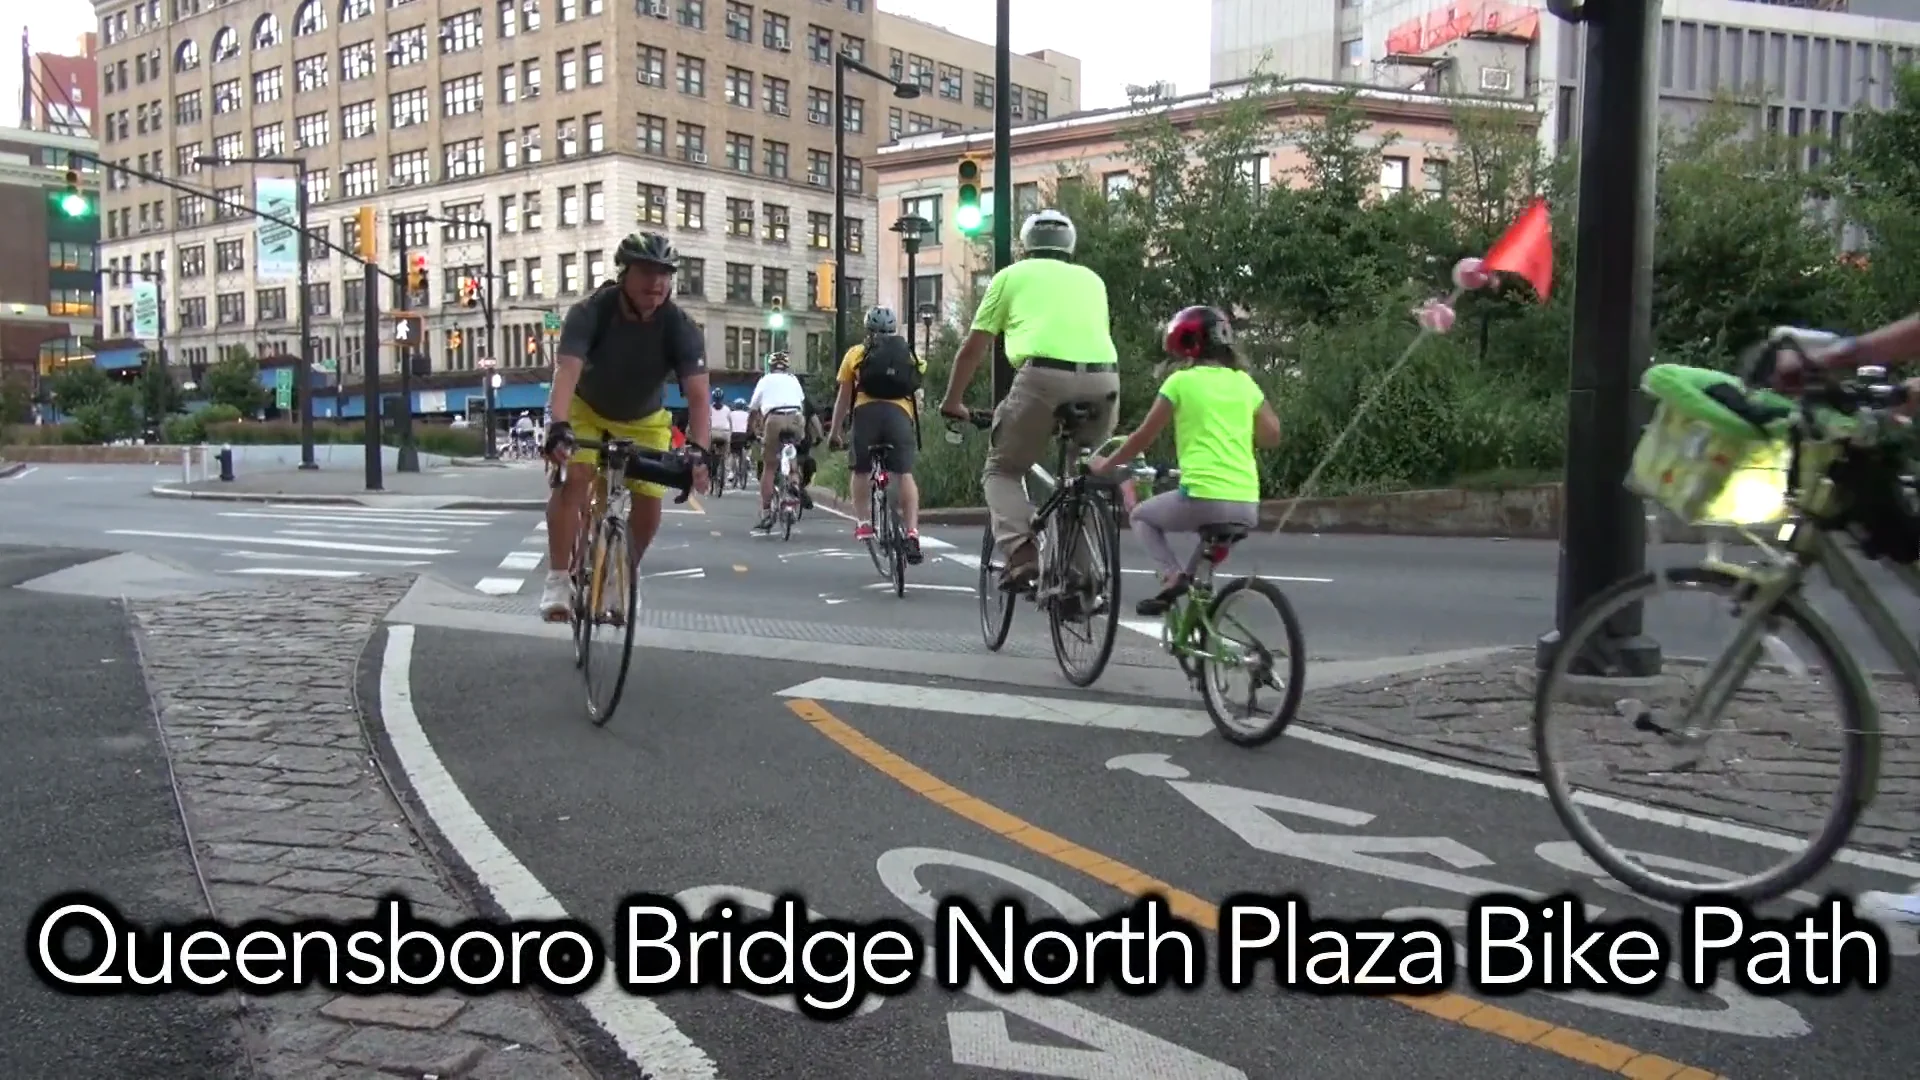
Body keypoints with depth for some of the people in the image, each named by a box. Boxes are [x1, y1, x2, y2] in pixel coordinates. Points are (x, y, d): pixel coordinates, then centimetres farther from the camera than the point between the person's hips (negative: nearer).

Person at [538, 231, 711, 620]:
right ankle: (557, 580, -15)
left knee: (649, 501, -9)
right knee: (572, 478, -24)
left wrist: (698, 449, -54)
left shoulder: (682, 328, -28)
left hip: (645, 420, 2)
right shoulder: (589, 313, -30)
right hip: (588, 410, -1)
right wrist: (558, 426, -60)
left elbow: (698, 396, -37)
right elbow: (567, 372, -43)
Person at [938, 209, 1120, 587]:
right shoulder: (1091, 279, 30)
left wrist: (952, 402, 32)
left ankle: (1021, 552, -8)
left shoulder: (1013, 275, 21)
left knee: (1002, 470, 14)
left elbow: (973, 349, 21)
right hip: (1103, 378, 3)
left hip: (1044, 374, -3)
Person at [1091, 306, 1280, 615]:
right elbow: (1271, 437, 14)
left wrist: (1104, 465, 17)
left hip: (1203, 496, -5)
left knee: (1142, 517, 21)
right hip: (1247, 506, 5)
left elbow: (1144, 437, 4)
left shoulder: (1181, 381, 1)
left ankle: (1173, 573, -3)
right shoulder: (1245, 382, 13)